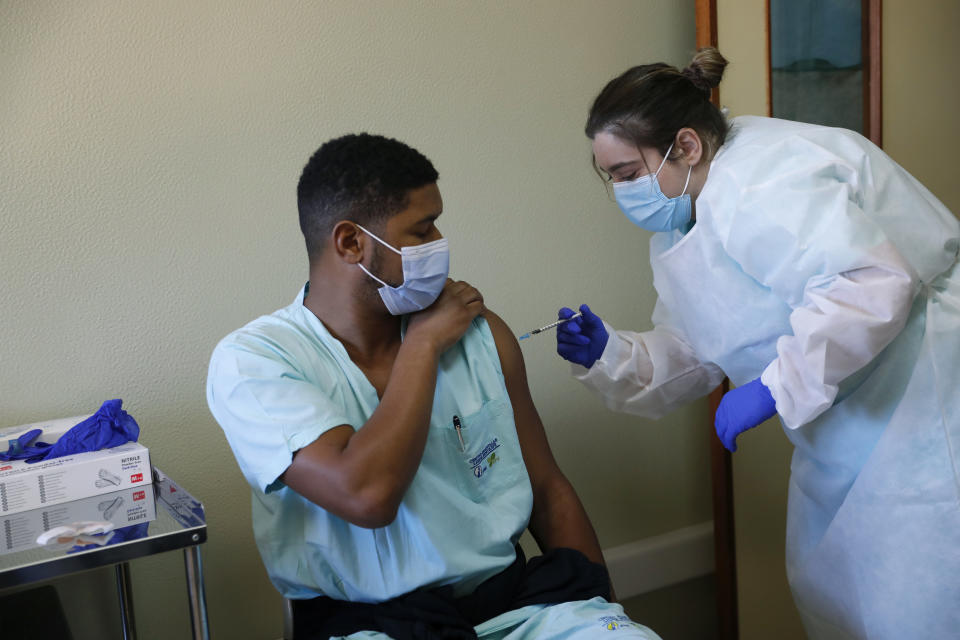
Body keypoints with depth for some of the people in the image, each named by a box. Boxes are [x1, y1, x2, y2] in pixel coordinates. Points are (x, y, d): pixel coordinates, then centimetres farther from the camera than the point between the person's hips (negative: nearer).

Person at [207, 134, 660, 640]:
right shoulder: (251, 359, -8)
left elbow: (549, 491, 12)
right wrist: (424, 343, -11)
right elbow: (366, 495, -22)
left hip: (511, 599, 4)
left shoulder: (480, 332, 6)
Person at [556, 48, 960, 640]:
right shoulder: (683, 226, 8)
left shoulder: (759, 189, -24)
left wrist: (775, 387, -32)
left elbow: (874, 281, -36)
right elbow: (695, 357, 11)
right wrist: (607, 354, -4)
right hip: (844, 430, 10)